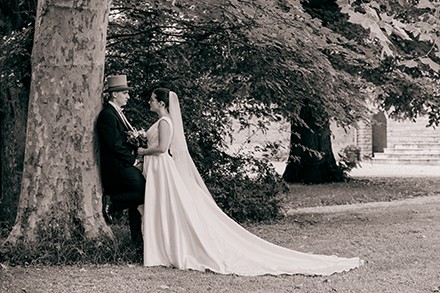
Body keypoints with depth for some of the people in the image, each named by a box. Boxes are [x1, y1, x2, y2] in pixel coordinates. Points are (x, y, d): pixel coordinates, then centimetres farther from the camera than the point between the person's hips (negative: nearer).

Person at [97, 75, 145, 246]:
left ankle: (138, 239, 15)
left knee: (135, 199, 10)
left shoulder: (117, 113, 17)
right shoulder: (107, 115, -15)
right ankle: (112, 202, -6)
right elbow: (115, 145, -20)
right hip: (118, 166, -10)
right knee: (145, 192, -19)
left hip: (127, 164, 10)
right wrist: (132, 160, -12)